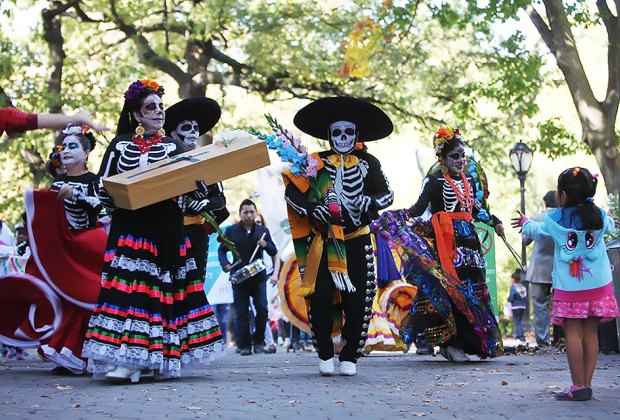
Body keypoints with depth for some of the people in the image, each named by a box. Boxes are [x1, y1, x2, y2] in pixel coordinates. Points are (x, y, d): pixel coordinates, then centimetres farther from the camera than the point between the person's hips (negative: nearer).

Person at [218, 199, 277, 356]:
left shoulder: (263, 231, 8)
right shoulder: (231, 231, 3)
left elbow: (274, 251, 9)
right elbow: (222, 250, 8)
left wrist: (266, 245, -14)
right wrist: (225, 264, -11)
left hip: (258, 277, 1)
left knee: (262, 309, -7)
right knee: (241, 312, 0)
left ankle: (259, 341, 9)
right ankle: (244, 345, 4)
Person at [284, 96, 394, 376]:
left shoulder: (368, 163, 8)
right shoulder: (316, 163, 6)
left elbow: (387, 194, 3)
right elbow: (292, 193, 0)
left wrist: (371, 202, -18)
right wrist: (311, 210, -18)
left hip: (357, 243, 0)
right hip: (323, 244, 0)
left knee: (357, 301, -2)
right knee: (319, 298, -5)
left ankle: (350, 357, 11)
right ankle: (325, 355, 11)